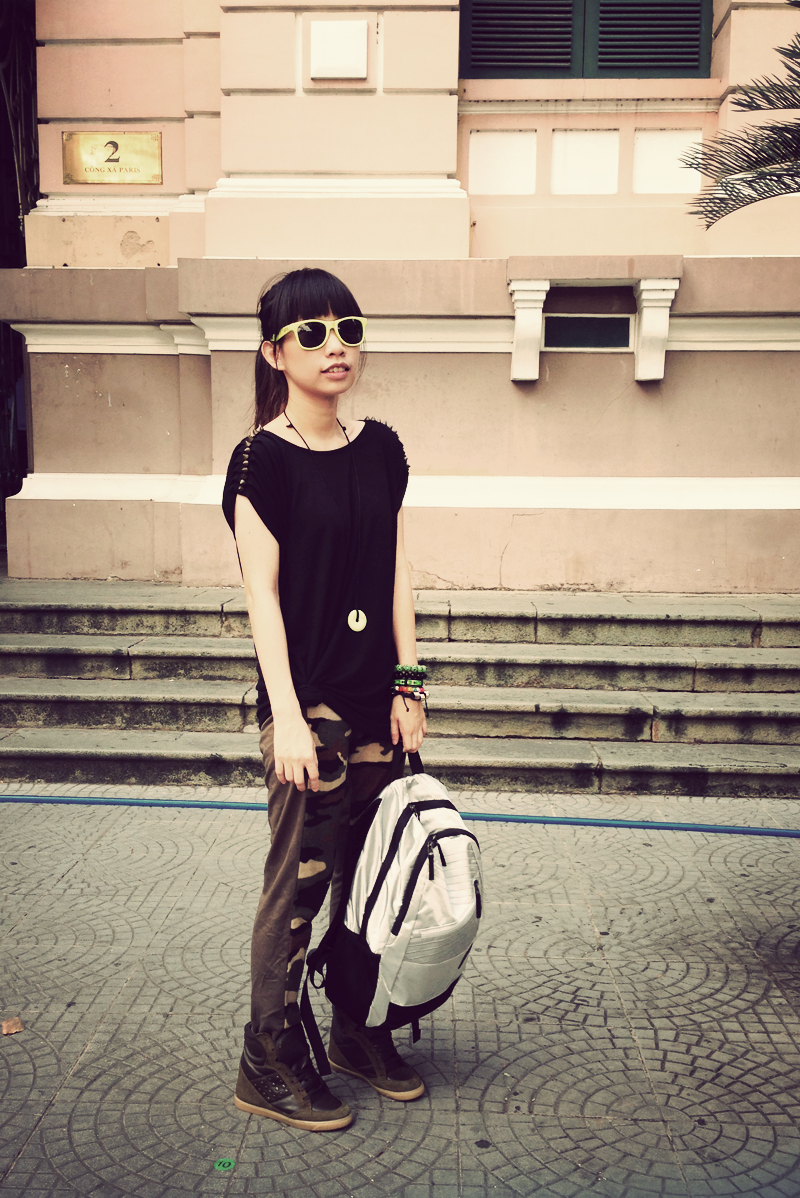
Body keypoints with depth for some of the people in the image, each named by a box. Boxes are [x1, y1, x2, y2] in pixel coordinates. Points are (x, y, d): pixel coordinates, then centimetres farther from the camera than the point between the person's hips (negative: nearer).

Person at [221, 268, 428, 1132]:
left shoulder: (379, 448, 8)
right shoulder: (262, 460, -8)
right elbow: (262, 593, -11)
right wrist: (288, 718, -15)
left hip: (377, 700, 6)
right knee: (299, 882, 3)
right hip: (309, 700, -6)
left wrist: (409, 684, 5)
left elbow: (396, 573, 9)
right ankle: (270, 1064, 21)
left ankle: (360, 1035, 34)